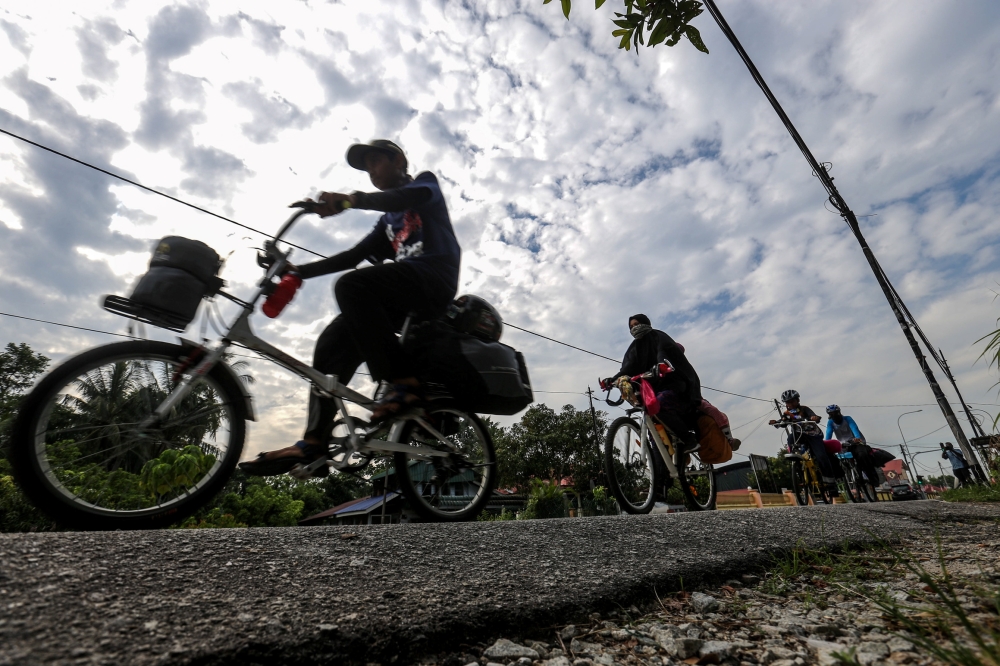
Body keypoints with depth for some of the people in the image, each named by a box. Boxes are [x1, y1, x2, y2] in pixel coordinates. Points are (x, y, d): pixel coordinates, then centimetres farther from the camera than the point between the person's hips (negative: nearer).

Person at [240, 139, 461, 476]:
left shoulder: (426, 181, 14)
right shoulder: (388, 220, 34)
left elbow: (415, 195, -13)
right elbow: (354, 256, 24)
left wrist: (354, 199, -31)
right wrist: (299, 271, 14)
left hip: (434, 275, -7)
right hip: (404, 295, 7)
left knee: (352, 286, -30)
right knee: (332, 343, -5)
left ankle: (405, 384, -30)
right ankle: (314, 441, -5)